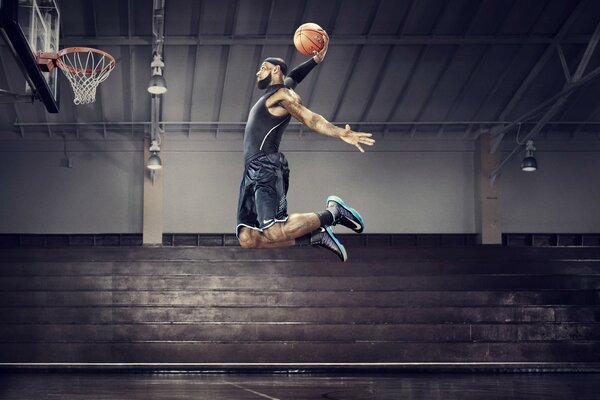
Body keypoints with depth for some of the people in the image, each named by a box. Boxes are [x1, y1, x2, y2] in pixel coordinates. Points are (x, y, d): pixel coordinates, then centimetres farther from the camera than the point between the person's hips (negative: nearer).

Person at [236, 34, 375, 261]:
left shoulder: (282, 94, 3)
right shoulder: (272, 94, 28)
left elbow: (309, 118, -9)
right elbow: (292, 78, 46)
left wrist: (339, 133, -24)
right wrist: (315, 61, 34)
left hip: (267, 168, -9)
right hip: (252, 172, 9)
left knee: (275, 232, -25)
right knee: (248, 239, -7)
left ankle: (332, 213, -5)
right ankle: (315, 236, -2)